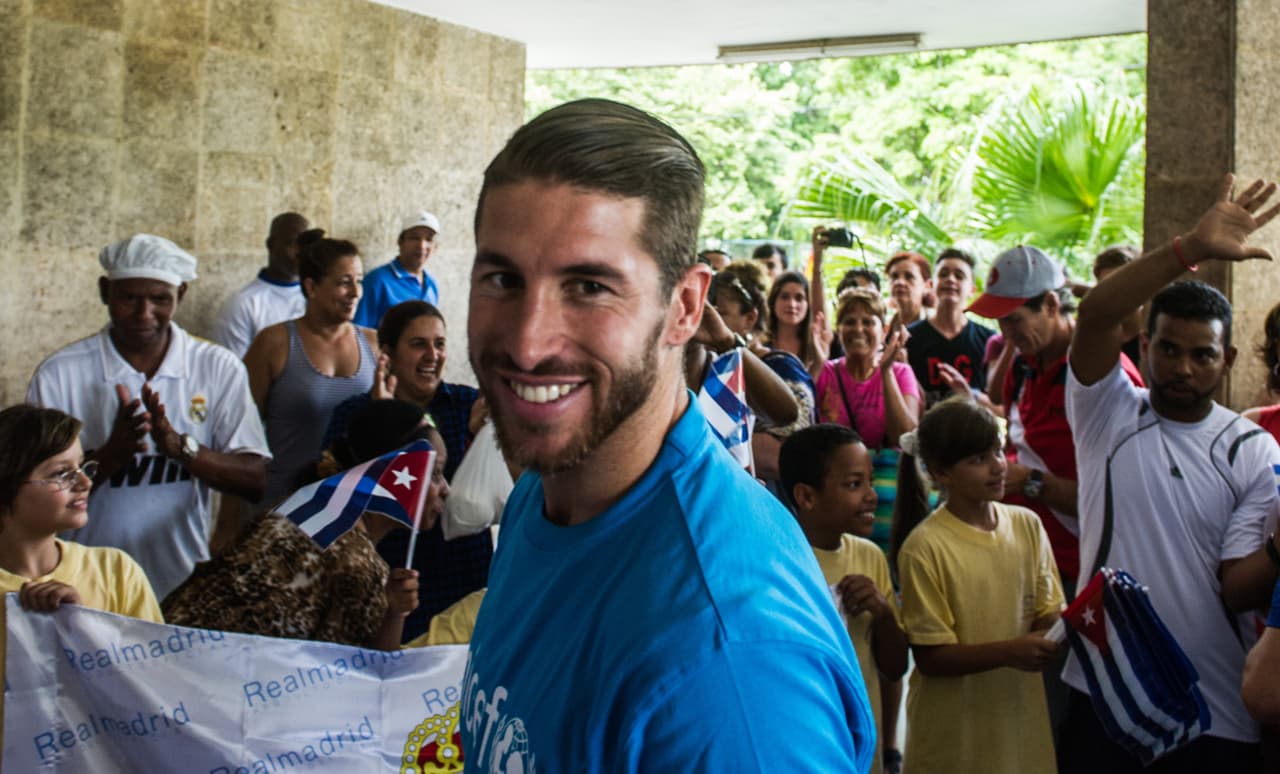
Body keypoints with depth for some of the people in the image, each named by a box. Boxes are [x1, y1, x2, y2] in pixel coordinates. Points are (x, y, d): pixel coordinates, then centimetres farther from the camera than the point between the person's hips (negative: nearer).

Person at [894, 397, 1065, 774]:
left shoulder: (1027, 525, 0)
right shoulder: (925, 548, -16)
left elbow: (1046, 616, 3)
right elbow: (930, 657, -14)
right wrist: (1009, 652, -26)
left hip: (1021, 718, 4)